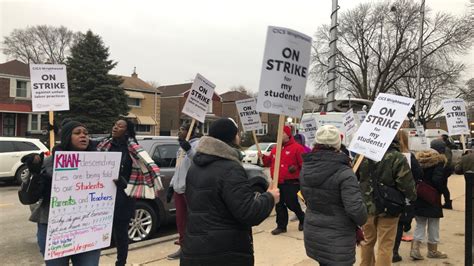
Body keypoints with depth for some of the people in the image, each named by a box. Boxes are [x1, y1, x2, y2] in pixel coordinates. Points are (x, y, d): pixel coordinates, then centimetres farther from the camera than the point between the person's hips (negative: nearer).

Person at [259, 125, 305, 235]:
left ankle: (303, 219, 27)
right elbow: (269, 161, 19)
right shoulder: (275, 148, 12)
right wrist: (263, 157, 3)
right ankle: (281, 226, 20)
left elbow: (304, 164, -8)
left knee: (292, 204, 1)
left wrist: (296, 168, -19)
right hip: (277, 182, 6)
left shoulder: (297, 147, -7)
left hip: (291, 183, -6)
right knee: (279, 205, 9)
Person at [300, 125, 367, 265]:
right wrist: (362, 220, -3)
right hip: (338, 239, -6)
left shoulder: (305, 168, 0)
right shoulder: (343, 173, -21)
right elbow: (355, 208, -24)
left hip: (312, 233, 6)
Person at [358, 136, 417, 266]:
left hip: (366, 206, 4)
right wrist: (413, 196, 7)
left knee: (367, 241, 22)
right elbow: (407, 185, -15)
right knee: (385, 246, 8)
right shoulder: (397, 158, -19)